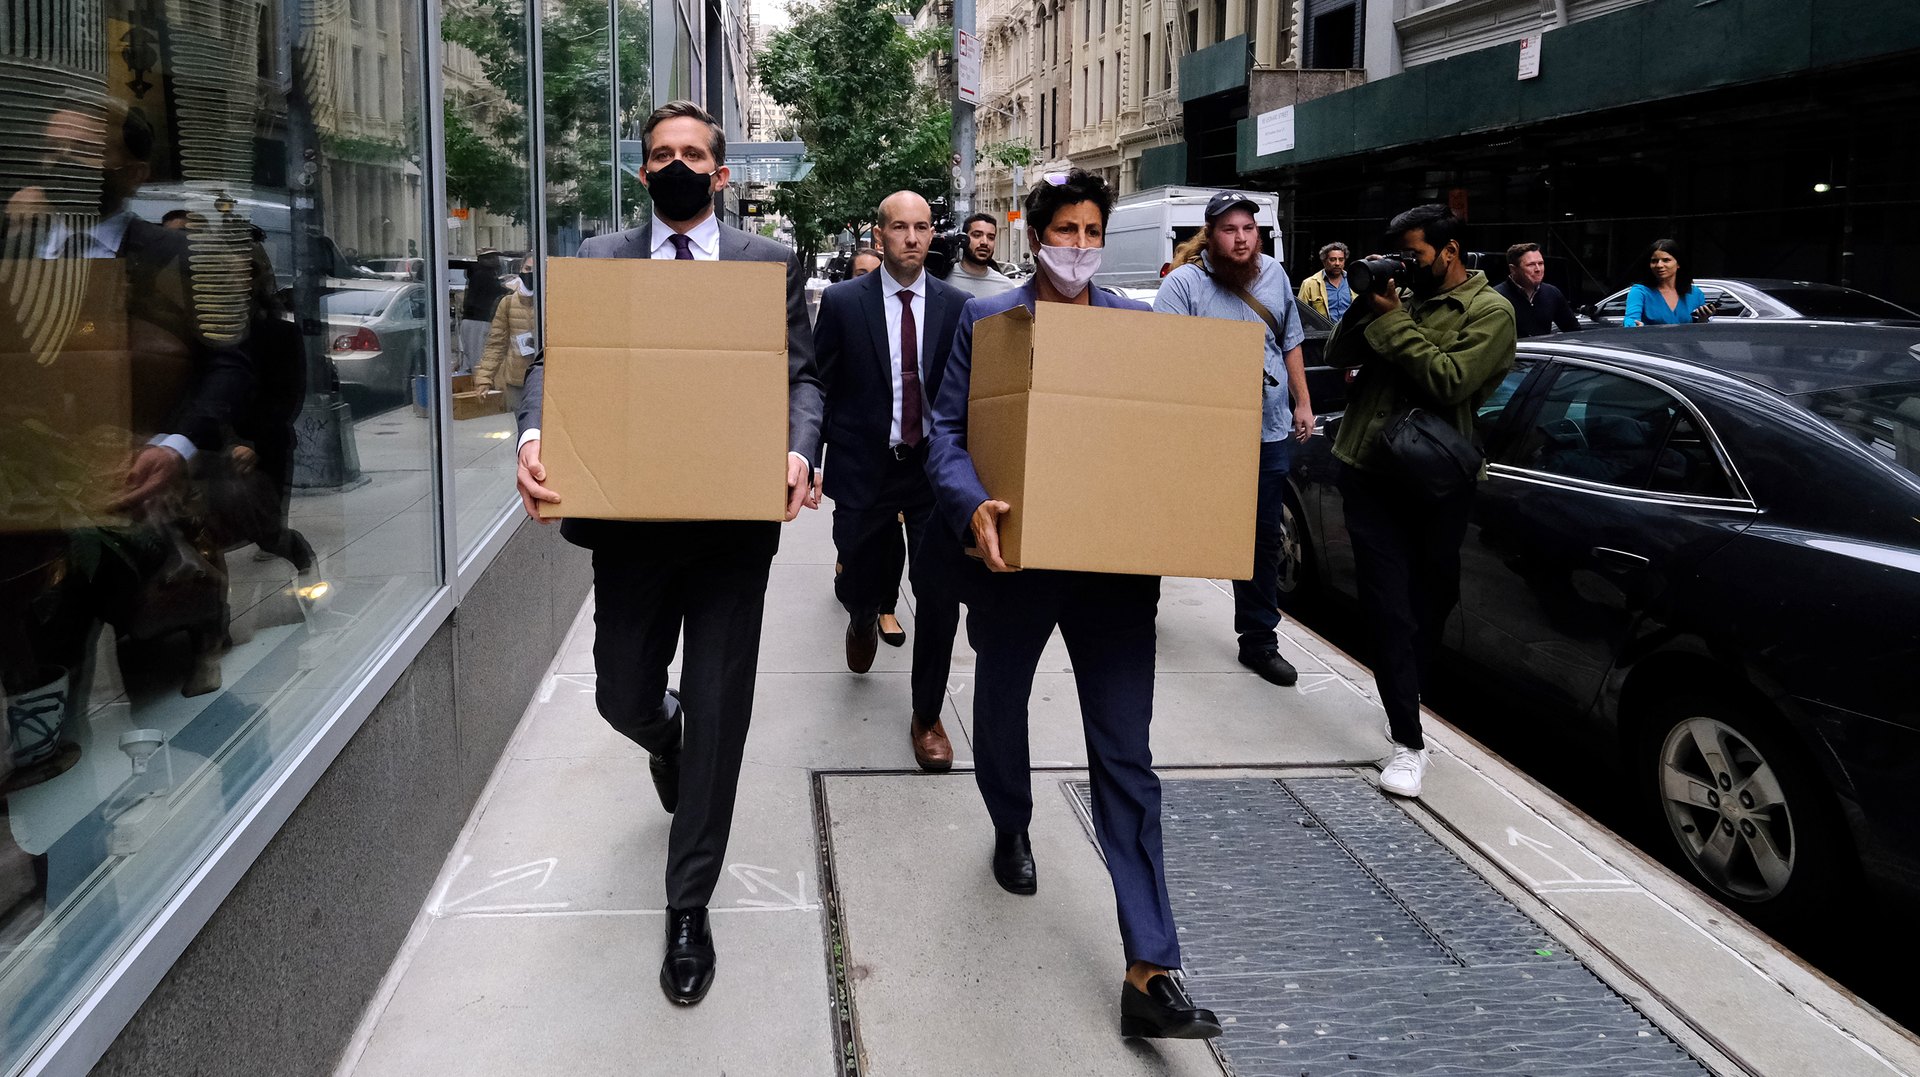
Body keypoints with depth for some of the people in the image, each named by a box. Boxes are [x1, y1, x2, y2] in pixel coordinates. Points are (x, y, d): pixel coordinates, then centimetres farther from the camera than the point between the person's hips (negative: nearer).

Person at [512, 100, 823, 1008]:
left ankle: (689, 907, 17)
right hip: (628, 516, 1)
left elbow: (801, 375, 2)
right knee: (623, 697, 11)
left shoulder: (771, 263, 6)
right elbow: (553, 359, 1)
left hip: (735, 521, -1)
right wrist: (535, 436, -21)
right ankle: (666, 735, 52)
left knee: (718, 711, 2)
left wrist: (798, 452, -20)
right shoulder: (599, 260, 8)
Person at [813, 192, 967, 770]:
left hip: (935, 468, 1)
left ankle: (927, 716, 16)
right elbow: (818, 386, 1)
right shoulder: (842, 302, -3)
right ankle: (865, 620, 52)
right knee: (859, 585, 12)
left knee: (940, 596, -2)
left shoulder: (956, 306, 2)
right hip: (864, 468, 0)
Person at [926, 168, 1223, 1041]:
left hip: (1116, 560, 0)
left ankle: (1149, 975, -1)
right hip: (1013, 555, 0)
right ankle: (1012, 832, 55)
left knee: (1126, 758, -3)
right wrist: (972, 506, -23)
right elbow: (946, 429, -4)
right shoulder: (987, 319, 0)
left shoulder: (1138, 324, 6)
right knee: (1000, 711, 21)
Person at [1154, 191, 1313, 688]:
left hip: (1270, 435, 5)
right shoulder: (1183, 284, -9)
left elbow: (1291, 342, 19)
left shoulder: (1274, 275, 10)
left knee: (1264, 539, 9)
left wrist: (1302, 403, 17)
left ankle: (1259, 641, 20)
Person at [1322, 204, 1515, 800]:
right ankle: (1408, 743, -2)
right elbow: (1338, 355, 9)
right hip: (1369, 471, 3)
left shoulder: (1489, 311, -3)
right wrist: (1367, 305, -5)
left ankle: (1405, 701, 36)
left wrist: (1393, 322, -13)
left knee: (1430, 602, 12)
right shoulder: (1402, 296, 12)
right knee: (1389, 608, -4)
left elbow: (1450, 381, -17)